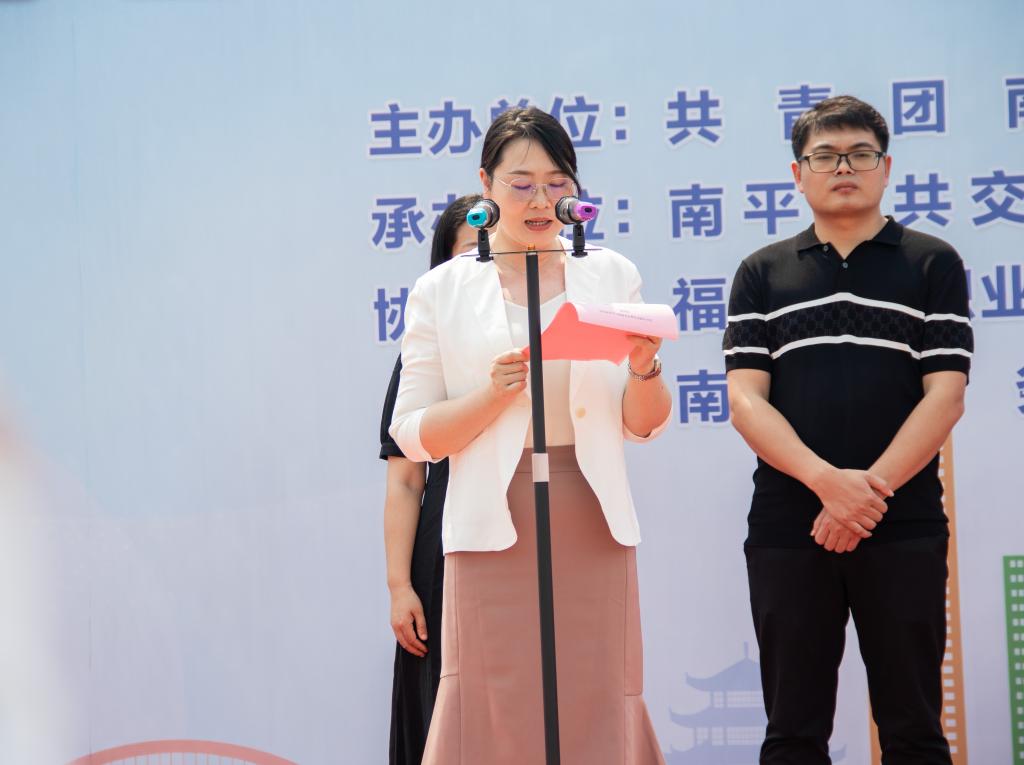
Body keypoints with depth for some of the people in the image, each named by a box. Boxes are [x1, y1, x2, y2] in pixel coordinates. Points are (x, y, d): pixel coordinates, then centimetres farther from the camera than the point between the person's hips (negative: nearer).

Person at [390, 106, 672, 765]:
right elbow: (413, 434, 2)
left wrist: (645, 368, -9)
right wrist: (493, 394, -14)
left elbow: (643, 425, 11)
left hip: (592, 530, 2)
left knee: (598, 712, 0)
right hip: (495, 533, -2)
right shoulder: (443, 291, 5)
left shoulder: (610, 276, 11)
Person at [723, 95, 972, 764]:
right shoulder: (763, 275, 10)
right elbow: (745, 400, 0)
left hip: (903, 532, -1)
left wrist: (871, 490, -15)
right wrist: (828, 480, -16)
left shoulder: (933, 265, 6)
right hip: (787, 532, 1)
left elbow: (945, 396, -3)